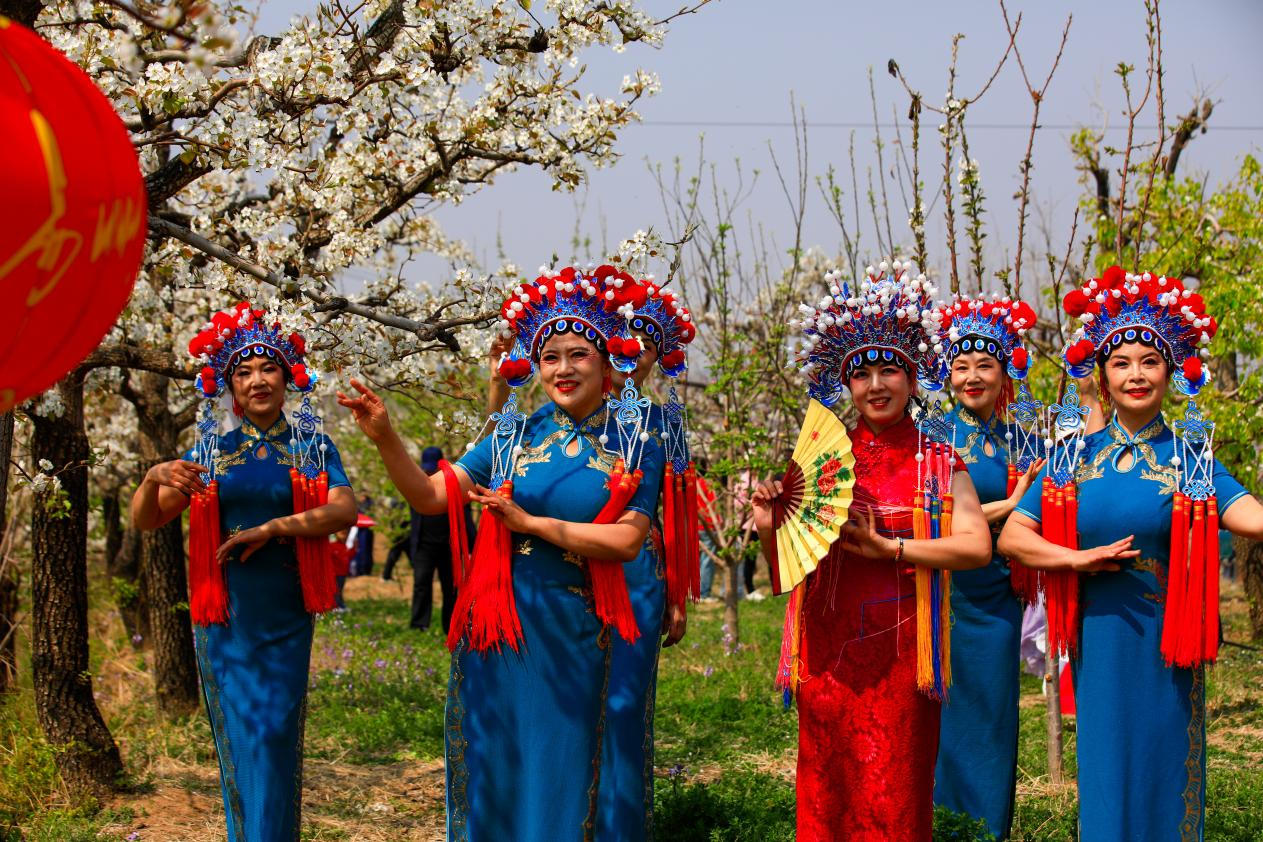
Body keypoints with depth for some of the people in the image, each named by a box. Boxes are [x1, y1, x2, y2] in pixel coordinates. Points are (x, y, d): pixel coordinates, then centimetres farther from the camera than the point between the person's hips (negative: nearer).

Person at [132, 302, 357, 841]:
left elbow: (345, 510, -11)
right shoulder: (211, 448, 7)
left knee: (276, 735, -3)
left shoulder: (311, 447, 5)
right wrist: (154, 478, -19)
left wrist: (274, 527, -21)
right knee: (236, 736, 4)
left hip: (286, 615, -1)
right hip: (224, 615, 1)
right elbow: (145, 520, 3)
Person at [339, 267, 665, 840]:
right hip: (497, 630, 2)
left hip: (574, 638, -1)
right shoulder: (512, 437, 6)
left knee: (559, 775, 7)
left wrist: (529, 522, -13)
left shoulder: (634, 448, 1)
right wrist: (385, 439, -13)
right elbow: (429, 497, 2)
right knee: (491, 769, 6)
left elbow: (627, 540, -12)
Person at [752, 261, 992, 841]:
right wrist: (769, 528, -8)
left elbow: (978, 547, -12)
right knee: (826, 793, 5)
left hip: (899, 648, -2)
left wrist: (885, 546, -16)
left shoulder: (936, 462, 3)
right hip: (829, 648, 2)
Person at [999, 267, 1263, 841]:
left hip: (1165, 643, -2)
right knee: (1104, 776, 10)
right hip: (1098, 642, 2)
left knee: (1163, 774, 5)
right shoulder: (1078, 455, 4)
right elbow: (1012, 536, 0)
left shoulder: (1189, 454, -2)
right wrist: (1079, 558, -14)